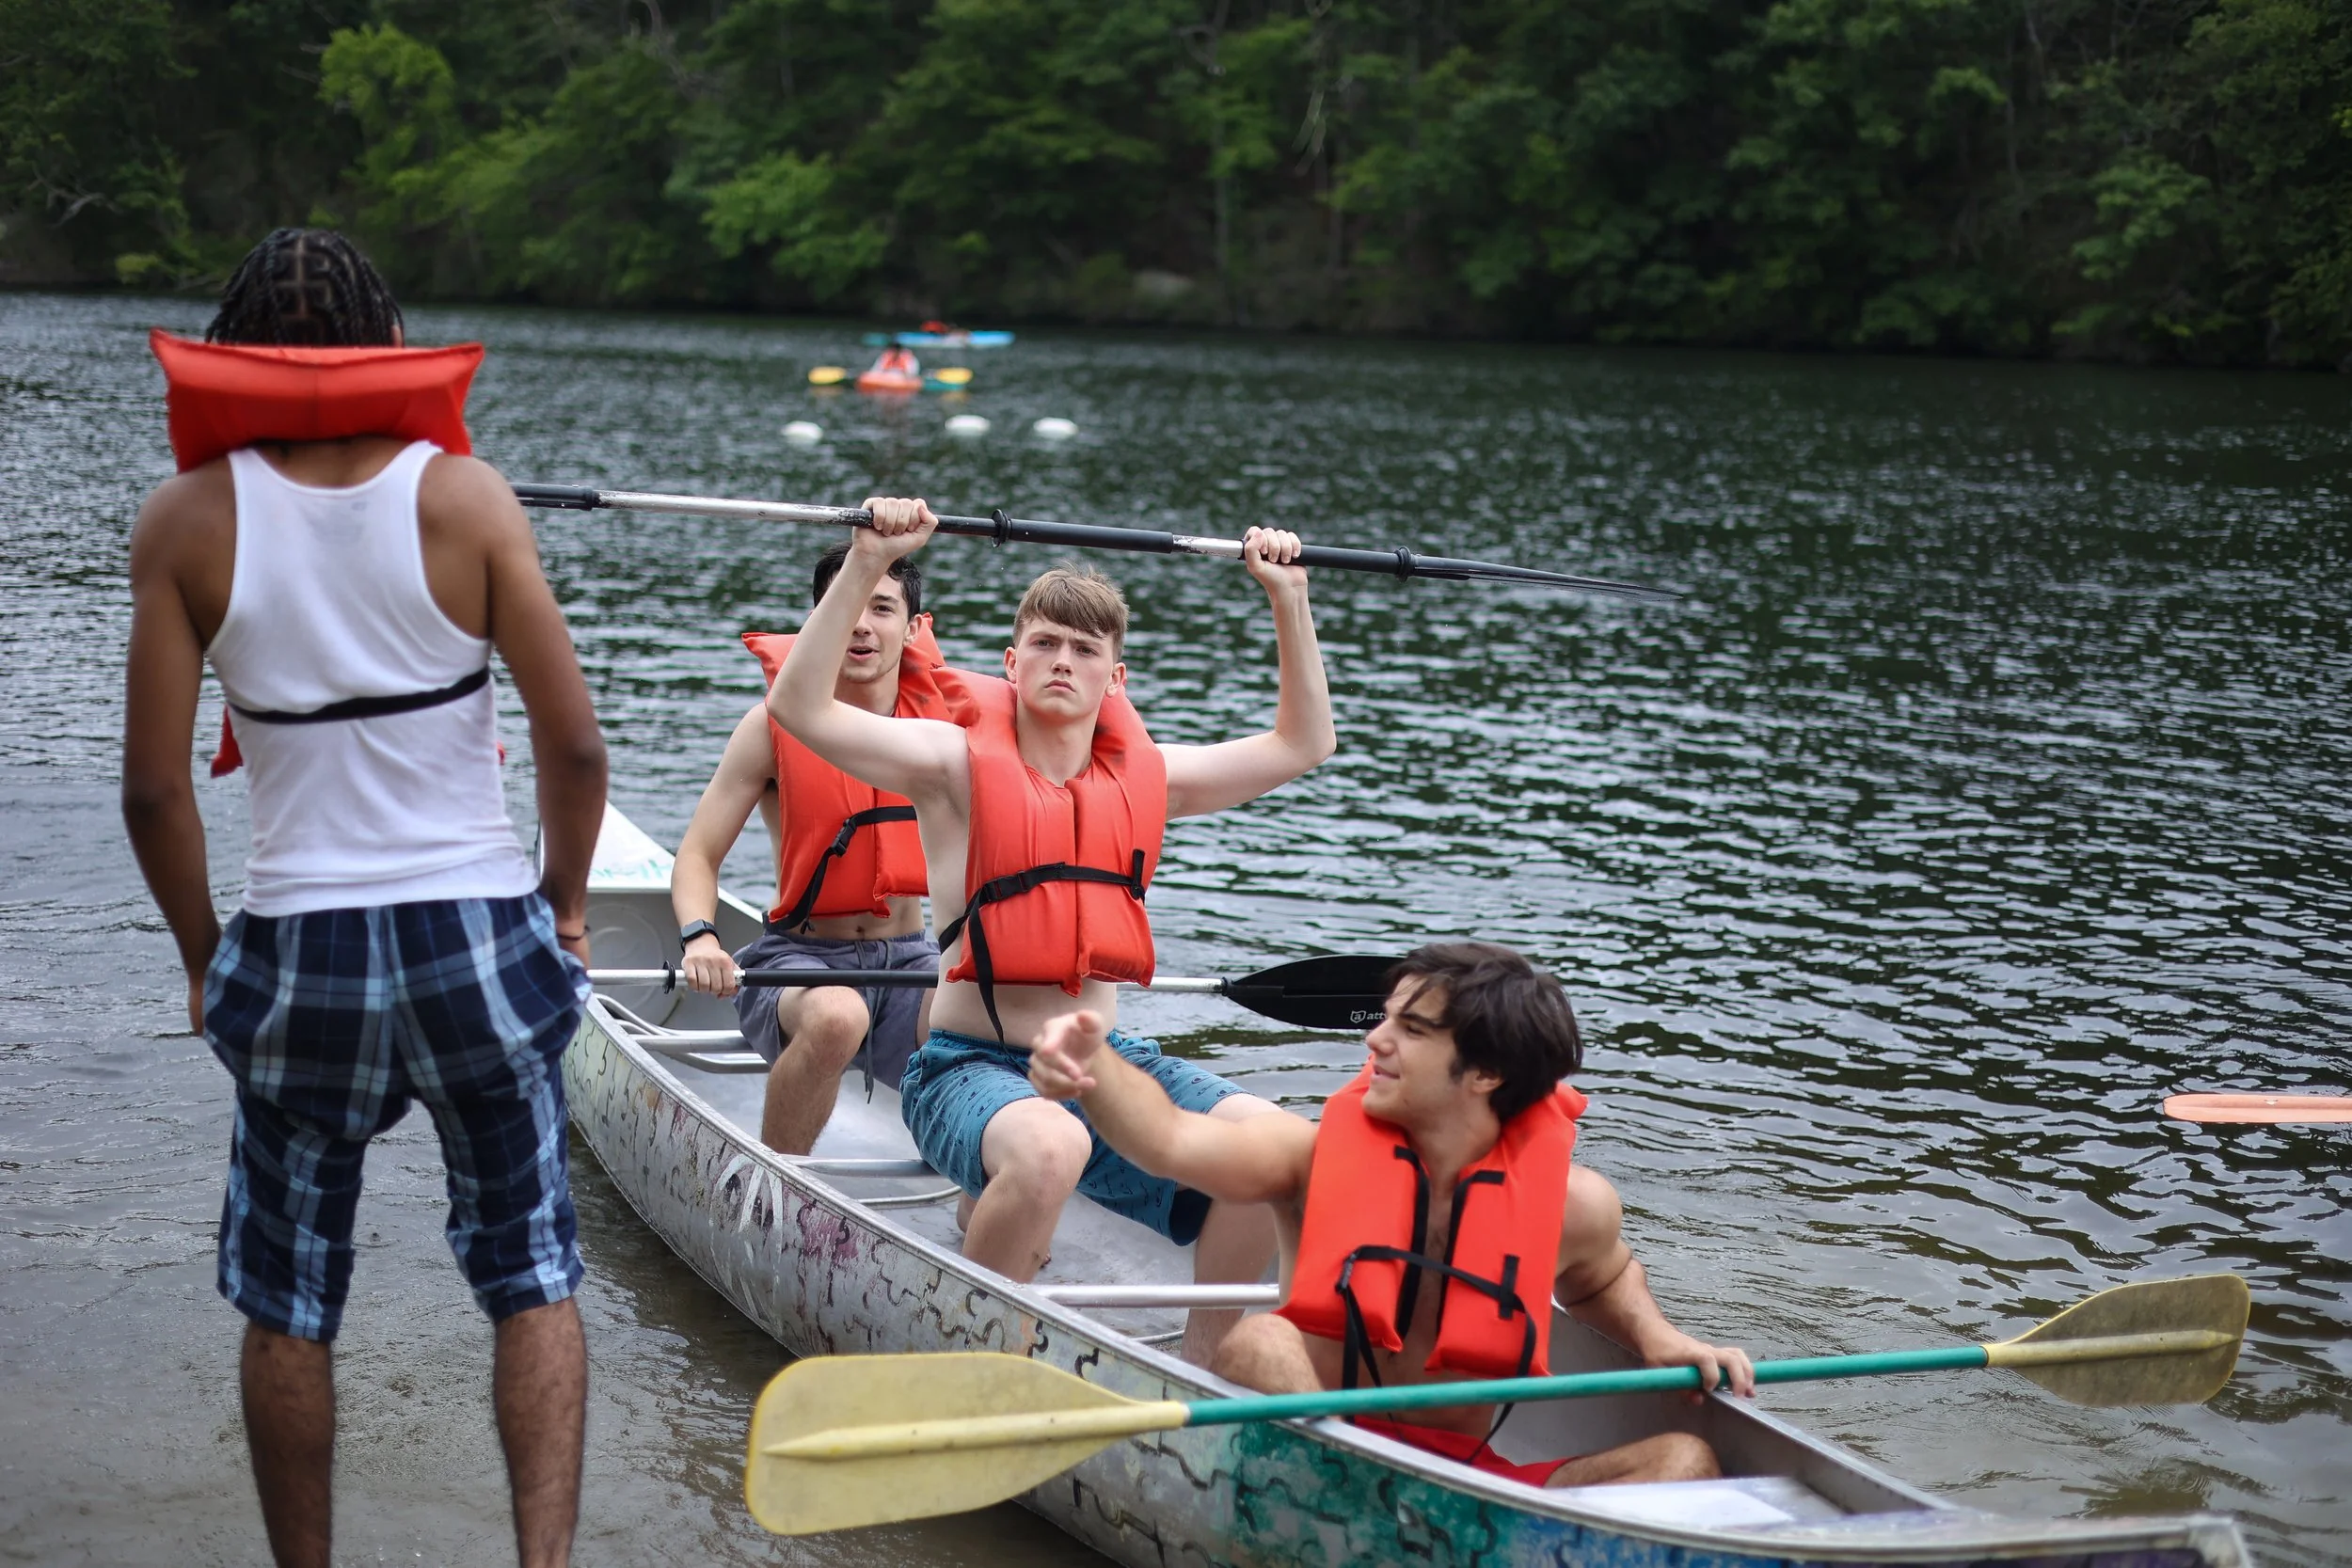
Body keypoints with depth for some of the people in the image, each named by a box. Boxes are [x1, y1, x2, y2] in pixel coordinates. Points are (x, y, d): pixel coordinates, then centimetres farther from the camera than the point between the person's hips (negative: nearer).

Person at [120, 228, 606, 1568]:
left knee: (290, 1303, 17)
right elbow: (576, 744, -7)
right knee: (533, 1277, 13)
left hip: (299, 948, 0)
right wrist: (565, 901, 10)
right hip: (480, 931, 0)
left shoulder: (190, 521, -4)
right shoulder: (464, 498, -6)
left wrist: (205, 954, 10)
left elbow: (155, 789, -5)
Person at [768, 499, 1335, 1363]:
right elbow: (799, 707, -15)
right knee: (1048, 1149, -39)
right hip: (972, 1065, -4)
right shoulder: (959, 762, -3)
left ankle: (1201, 1360, -3)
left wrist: (1288, 599, 13)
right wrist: (866, 564, -21)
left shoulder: (1145, 776, 10)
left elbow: (1302, 743, 20)